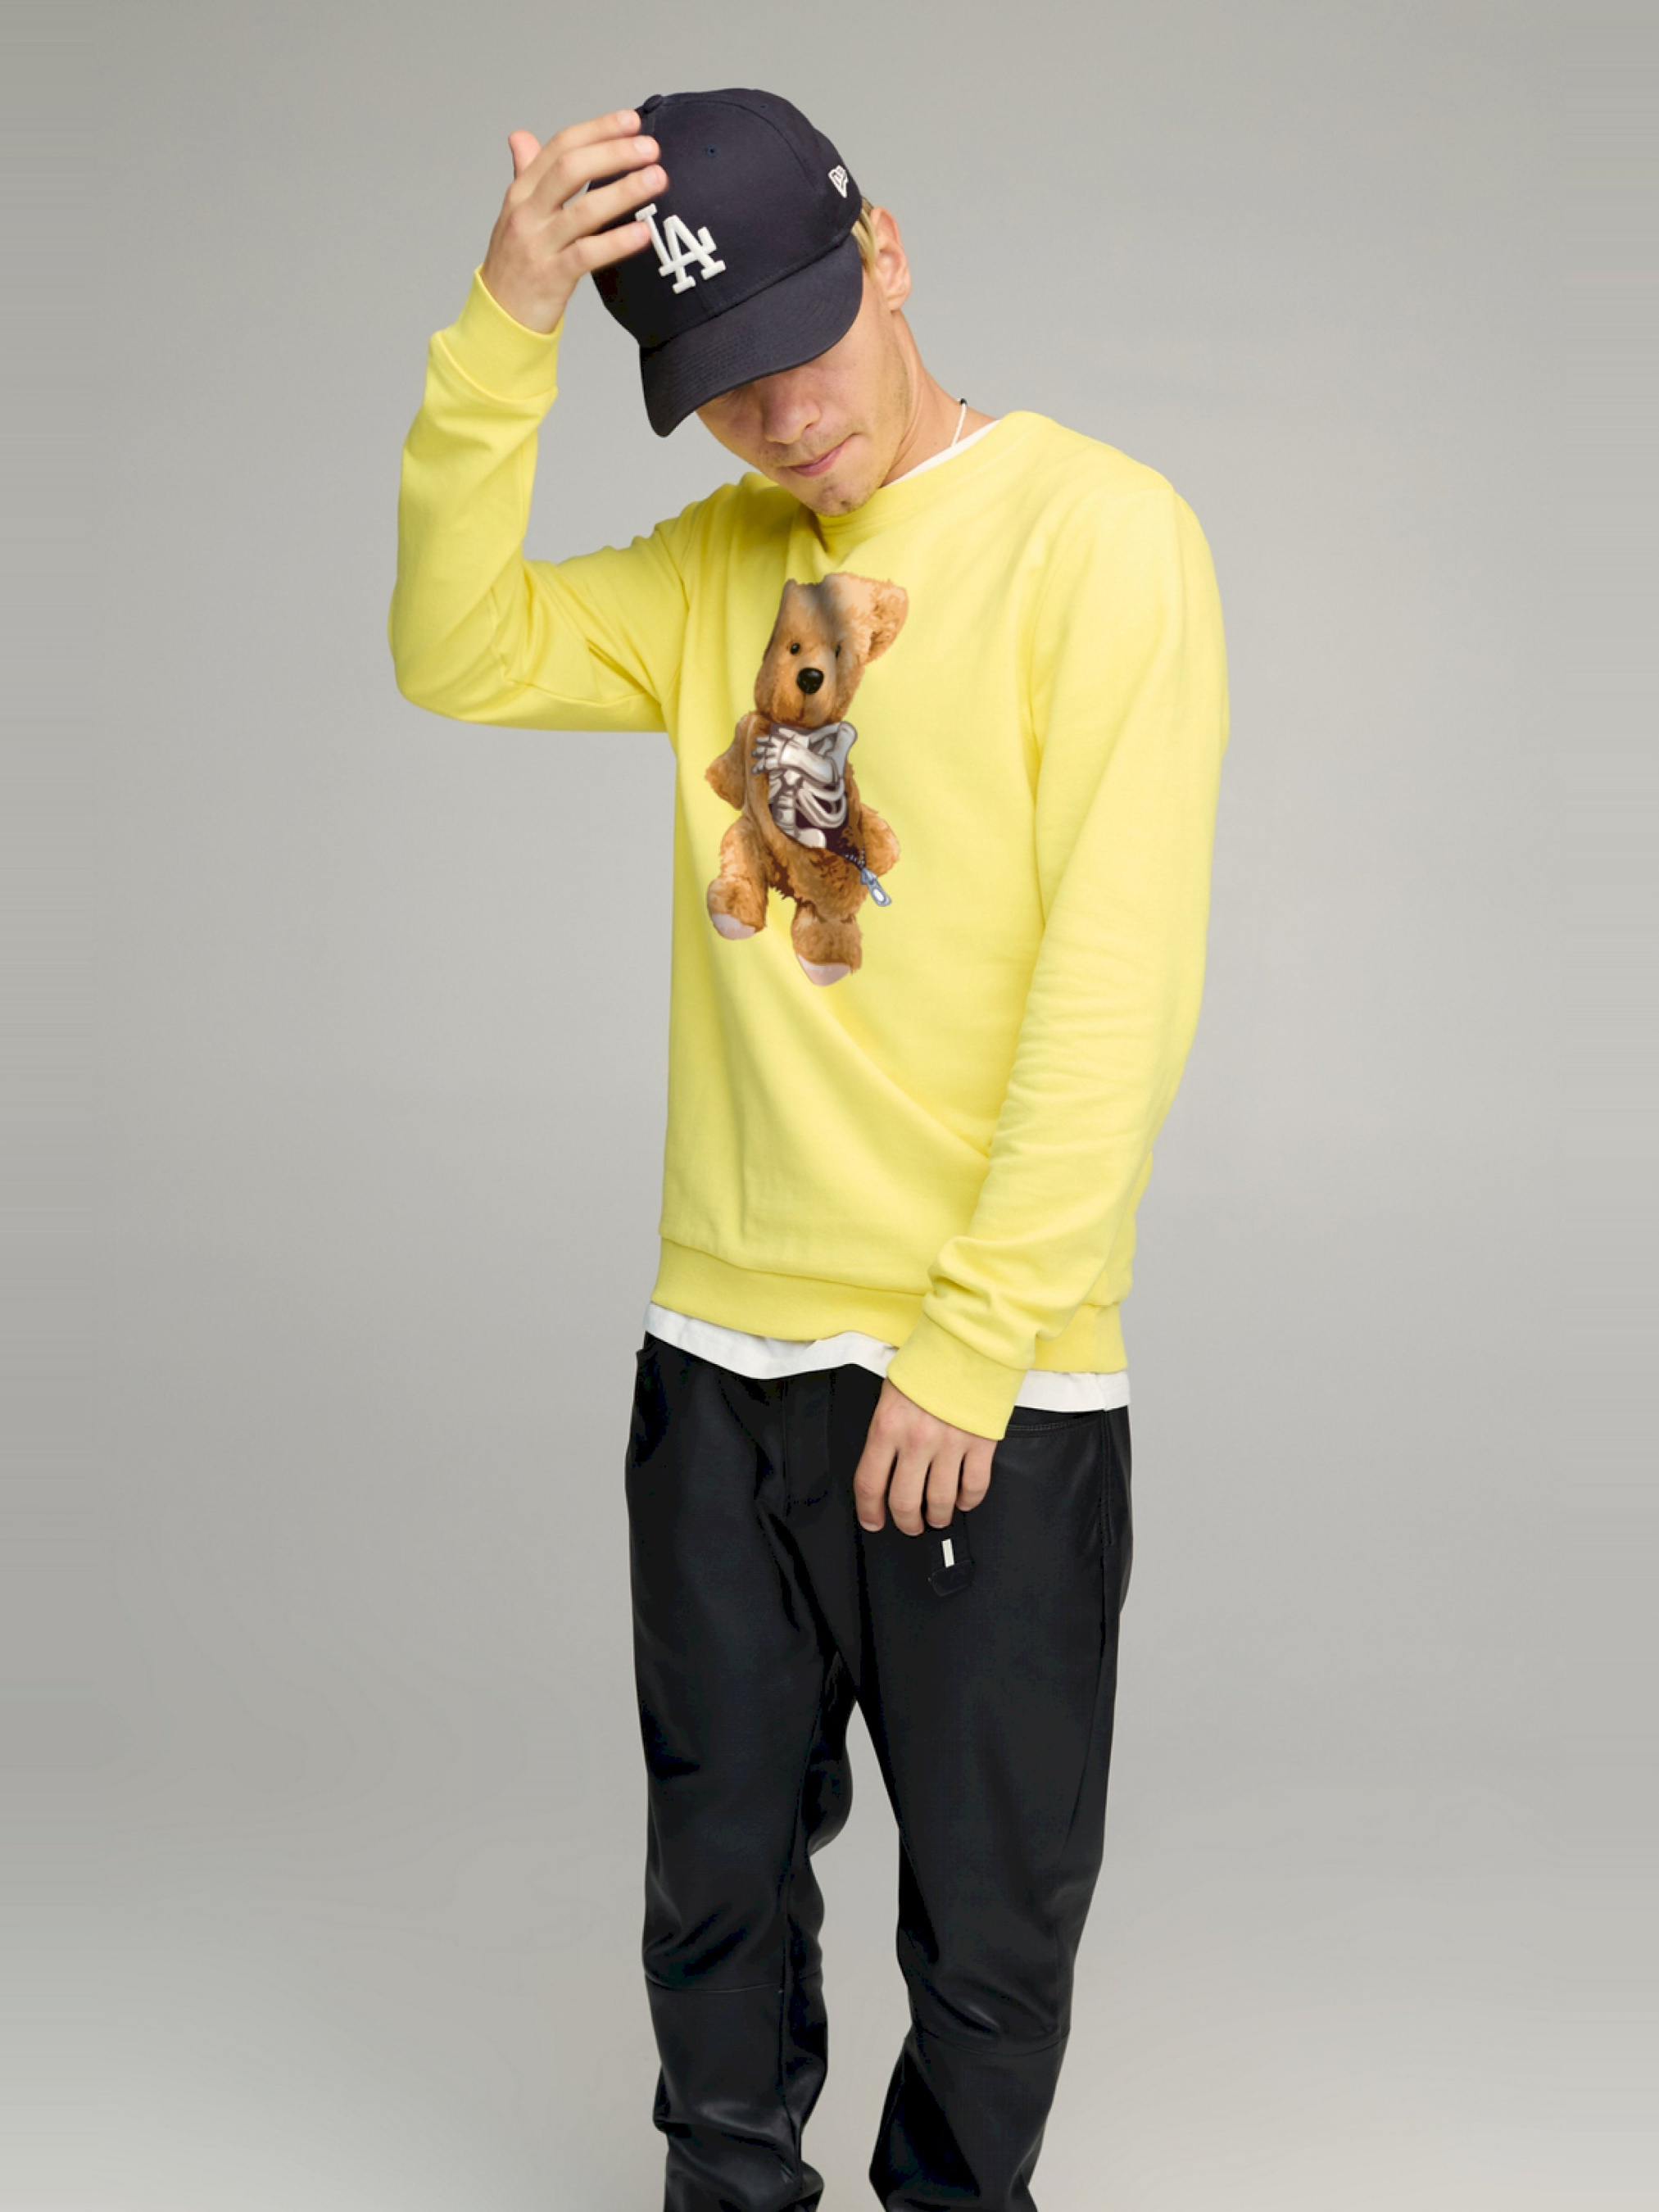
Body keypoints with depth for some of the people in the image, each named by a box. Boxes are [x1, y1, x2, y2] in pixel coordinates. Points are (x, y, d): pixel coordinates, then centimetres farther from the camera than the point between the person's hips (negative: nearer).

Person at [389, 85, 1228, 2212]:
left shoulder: (1098, 527, -8)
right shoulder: (717, 562, 10)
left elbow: (1119, 980, -14)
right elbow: (461, 658, 0)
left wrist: (970, 1349, -15)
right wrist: (500, 336, -10)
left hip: (990, 1384, -5)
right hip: (720, 1350, 5)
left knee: (992, 1919, 10)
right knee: (719, 1877, 17)